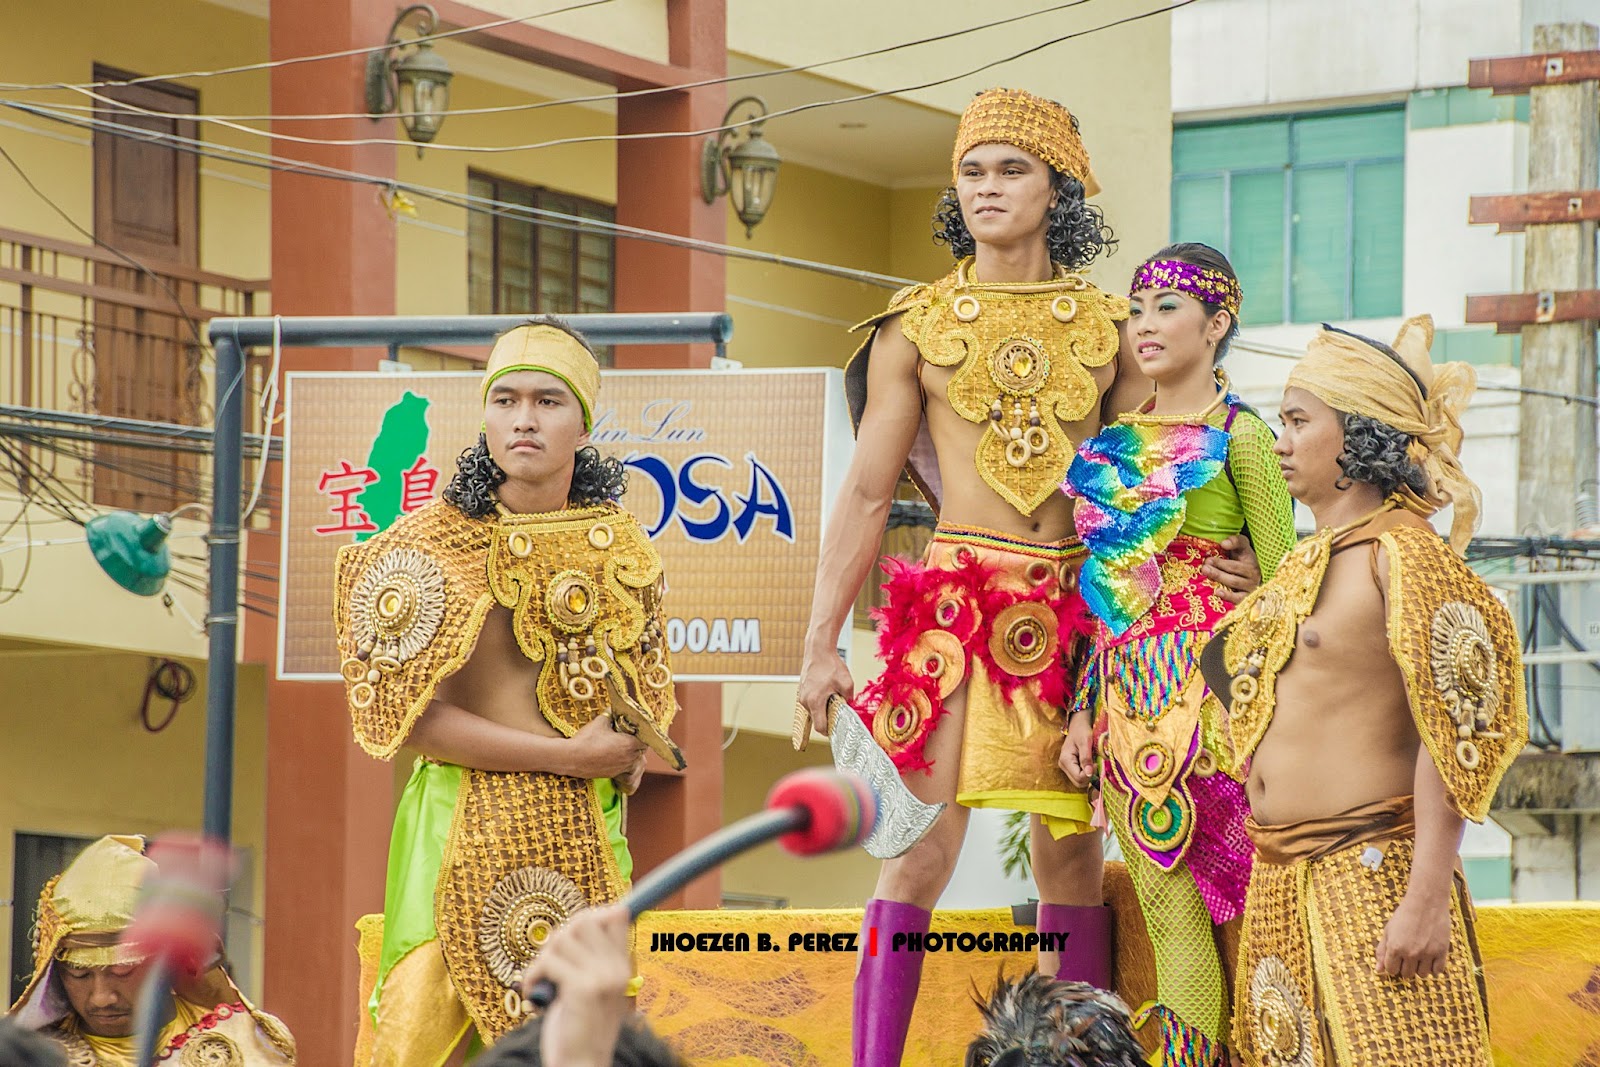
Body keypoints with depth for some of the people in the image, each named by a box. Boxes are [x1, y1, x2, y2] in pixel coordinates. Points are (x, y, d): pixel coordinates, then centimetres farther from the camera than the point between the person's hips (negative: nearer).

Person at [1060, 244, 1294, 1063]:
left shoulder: (1238, 436, -3)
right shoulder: (1116, 440, 14)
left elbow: (1284, 585, -5)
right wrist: (1084, 713, 11)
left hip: (1204, 689, -6)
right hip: (1127, 695, 6)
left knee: (1182, 910, -8)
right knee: (1165, 911, 3)